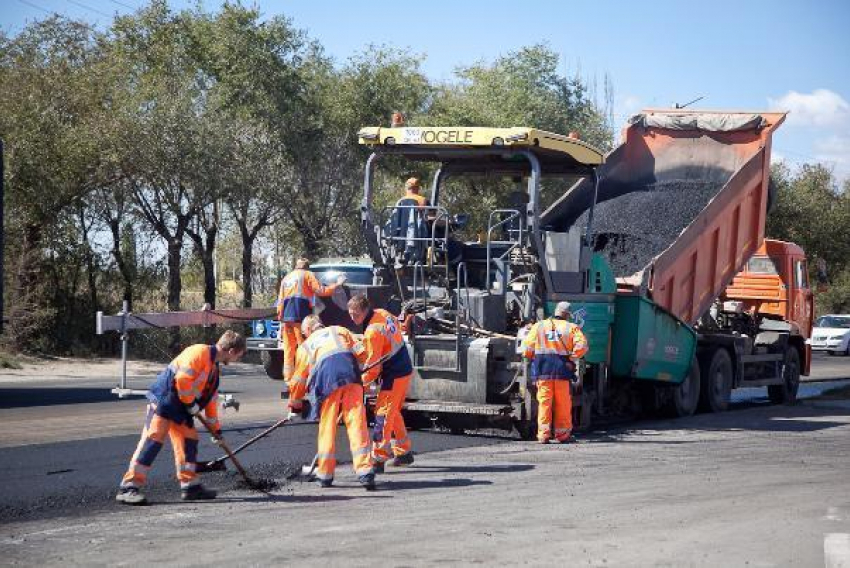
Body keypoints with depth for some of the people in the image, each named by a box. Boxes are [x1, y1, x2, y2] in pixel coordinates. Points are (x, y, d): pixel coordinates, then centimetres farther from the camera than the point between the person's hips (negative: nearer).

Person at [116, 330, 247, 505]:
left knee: (190, 440, 9)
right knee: (153, 440, -15)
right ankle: (128, 487, -17)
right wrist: (190, 403, -12)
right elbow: (182, 378, -23)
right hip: (163, 399, -10)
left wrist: (216, 428, 29)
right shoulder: (199, 352, -13)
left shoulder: (214, 367, 19)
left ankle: (190, 486, 17)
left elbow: (211, 399, 27)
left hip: (180, 408, 10)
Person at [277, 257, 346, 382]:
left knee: (289, 349, 7)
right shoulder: (307, 275, 6)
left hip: (286, 316, 6)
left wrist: (280, 318, 18)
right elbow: (320, 291, -7)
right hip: (301, 315, -6)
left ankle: (288, 377, 5)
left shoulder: (286, 278, 23)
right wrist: (337, 284, 1)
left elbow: (280, 301, 19)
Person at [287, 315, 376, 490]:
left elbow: (299, 379, 33)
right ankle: (365, 472, -13)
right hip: (351, 374, 1)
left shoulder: (305, 345, 30)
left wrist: (294, 404, 45)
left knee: (327, 425, 8)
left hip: (326, 378, -1)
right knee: (357, 423, -4)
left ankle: (325, 475, 14)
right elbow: (358, 353, 16)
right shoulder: (340, 331, 32)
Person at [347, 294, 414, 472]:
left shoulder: (372, 332, -24)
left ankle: (378, 459, -6)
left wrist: (361, 383, -7)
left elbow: (372, 365, -20)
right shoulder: (382, 314, 3)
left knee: (383, 414, -7)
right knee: (394, 413, 19)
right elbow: (398, 327, 21)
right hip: (405, 369, 10)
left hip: (394, 376, -10)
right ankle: (404, 452, 27)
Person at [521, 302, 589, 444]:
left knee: (544, 402, 3)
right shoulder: (571, 328, 4)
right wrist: (572, 359, 0)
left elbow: (527, 348, 5)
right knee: (563, 404, 8)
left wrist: (534, 359, 19)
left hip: (542, 370, 1)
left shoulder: (538, 326, 9)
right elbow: (581, 345, -10)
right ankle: (562, 434, 13)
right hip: (562, 369, -1)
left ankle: (543, 434, -2)